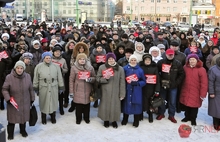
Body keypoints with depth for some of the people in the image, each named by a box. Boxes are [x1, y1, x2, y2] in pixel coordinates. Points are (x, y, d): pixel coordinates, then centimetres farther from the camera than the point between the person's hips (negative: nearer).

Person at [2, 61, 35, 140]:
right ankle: (10, 133, 31)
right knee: (12, 118, 9)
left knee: (24, 116, 18)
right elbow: (4, 89, -7)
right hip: (13, 103, -2)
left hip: (25, 103, 3)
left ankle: (23, 130, 41)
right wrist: (8, 99, -18)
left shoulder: (27, 76, -7)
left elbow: (31, 89, 4)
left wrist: (32, 99, 9)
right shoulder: (9, 77, -16)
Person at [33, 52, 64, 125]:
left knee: (53, 102, 11)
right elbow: (36, 78, 3)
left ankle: (53, 117, 30)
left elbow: (59, 77, 5)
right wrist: (35, 88, 4)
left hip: (53, 88, 1)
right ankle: (43, 118, 26)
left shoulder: (56, 66, 1)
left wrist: (61, 86, 5)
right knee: (44, 103, 9)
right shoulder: (39, 66, -2)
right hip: (43, 88, -1)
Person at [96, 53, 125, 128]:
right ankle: (106, 120, 27)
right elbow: (98, 78, 1)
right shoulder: (102, 67, 0)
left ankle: (114, 120, 26)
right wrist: (105, 78, -18)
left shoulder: (120, 69, -1)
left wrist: (122, 94, -4)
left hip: (115, 92, 0)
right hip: (105, 91, 0)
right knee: (106, 106, 8)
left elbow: (122, 82, -2)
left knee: (115, 106, 6)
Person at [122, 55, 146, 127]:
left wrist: (137, 83, -12)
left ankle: (136, 121, 20)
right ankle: (125, 120, 27)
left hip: (136, 92, 0)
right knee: (126, 104, 6)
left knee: (136, 105, 3)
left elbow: (144, 81, 4)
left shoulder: (140, 70, 1)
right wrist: (126, 82, -14)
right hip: (127, 90, 0)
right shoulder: (125, 68, -1)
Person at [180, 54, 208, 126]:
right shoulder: (185, 68, 2)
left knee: (194, 105, 4)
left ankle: (193, 119, 23)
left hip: (195, 92, -4)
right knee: (186, 104, 15)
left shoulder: (201, 69, -11)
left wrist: (203, 94, -13)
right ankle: (187, 116, 35)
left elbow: (204, 83, -12)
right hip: (186, 91, 4)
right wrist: (181, 88, 6)